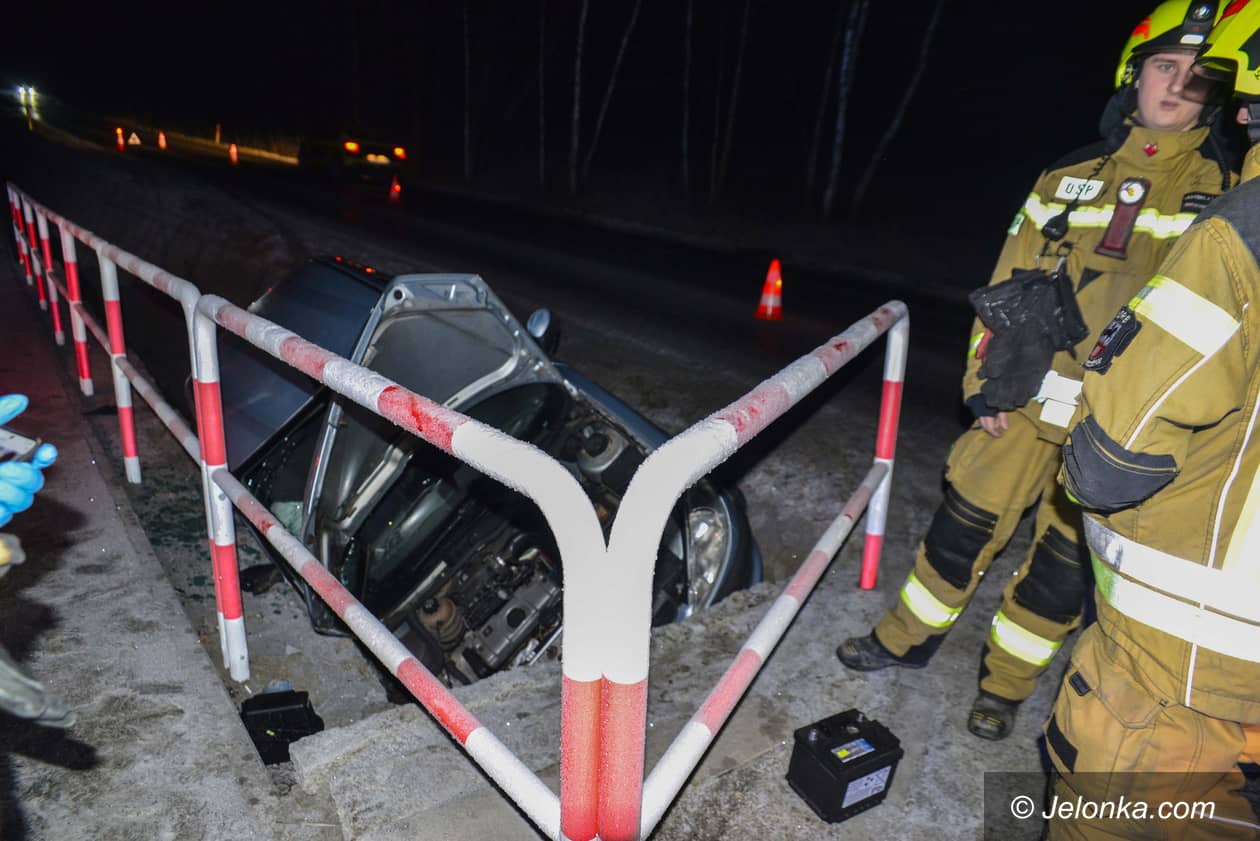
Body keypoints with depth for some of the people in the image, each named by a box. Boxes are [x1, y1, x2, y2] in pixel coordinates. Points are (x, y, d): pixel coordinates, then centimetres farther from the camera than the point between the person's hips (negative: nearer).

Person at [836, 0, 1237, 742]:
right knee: (965, 526, 10)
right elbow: (1007, 285, 9)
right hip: (1023, 402, 2)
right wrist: (983, 381, 2)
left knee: (1065, 568, 10)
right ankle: (909, 638, 32)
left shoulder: (1226, 195, 3)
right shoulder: (1068, 179, 8)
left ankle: (1006, 683, 31)